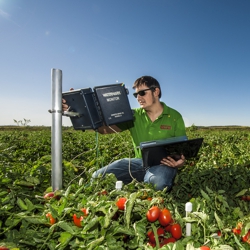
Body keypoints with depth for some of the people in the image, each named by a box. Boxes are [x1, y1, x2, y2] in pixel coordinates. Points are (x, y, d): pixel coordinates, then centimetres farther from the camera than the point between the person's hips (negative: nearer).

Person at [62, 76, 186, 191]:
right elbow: (104, 128, -7)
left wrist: (180, 162, -22)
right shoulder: (133, 116, 3)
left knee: (158, 183, -38)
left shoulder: (175, 117, 0)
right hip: (139, 162, 3)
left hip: (164, 163, -2)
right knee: (98, 177, -11)